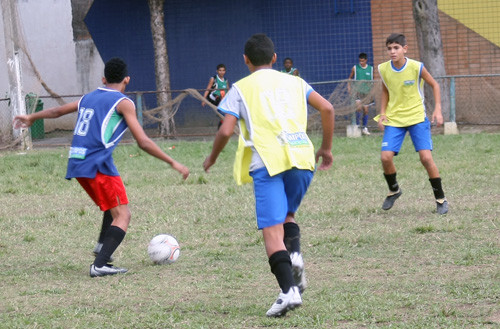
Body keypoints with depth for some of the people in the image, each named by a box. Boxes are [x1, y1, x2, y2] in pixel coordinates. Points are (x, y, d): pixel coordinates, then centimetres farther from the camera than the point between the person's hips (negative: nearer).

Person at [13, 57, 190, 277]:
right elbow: (143, 143, -7)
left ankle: (102, 247, 12)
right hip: (98, 165, -8)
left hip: (76, 164, 8)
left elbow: (57, 111, 32)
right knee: (122, 216, -6)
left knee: (112, 206, 26)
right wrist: (173, 163, -1)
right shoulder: (123, 103, -2)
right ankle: (99, 265, -21)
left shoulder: (88, 98, 18)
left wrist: (32, 117, 51)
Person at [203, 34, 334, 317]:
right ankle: (294, 255, -6)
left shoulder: (241, 88, 11)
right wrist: (326, 148, 18)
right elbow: (327, 108, 8)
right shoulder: (294, 82, 20)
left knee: (272, 230, -6)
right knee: (288, 213, 25)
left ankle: (289, 289, -23)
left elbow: (226, 131, 3)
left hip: (267, 161, -4)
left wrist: (212, 159, 21)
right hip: (301, 157, 4)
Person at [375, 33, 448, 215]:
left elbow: (434, 85, 2)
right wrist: (382, 113, 3)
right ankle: (394, 190, 16)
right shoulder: (383, 69, -4)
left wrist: (437, 109, -6)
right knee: (386, 157, -13)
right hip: (394, 119, 3)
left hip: (417, 118, -3)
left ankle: (441, 199, 3)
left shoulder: (416, 67, -13)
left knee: (426, 157, -14)